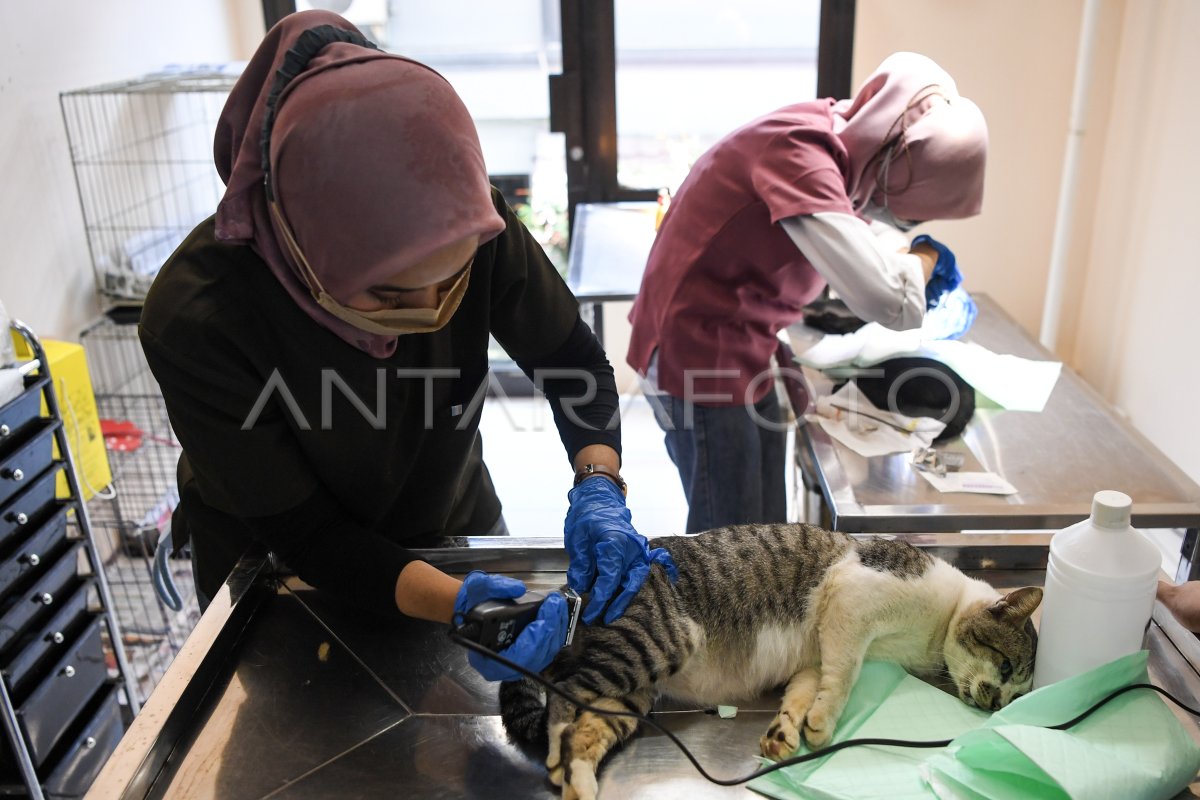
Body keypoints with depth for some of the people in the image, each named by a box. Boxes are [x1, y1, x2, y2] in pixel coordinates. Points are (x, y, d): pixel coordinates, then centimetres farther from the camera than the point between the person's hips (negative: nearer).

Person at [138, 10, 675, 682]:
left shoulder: (474, 227, -29)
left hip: (456, 531, 3)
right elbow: (303, 533, -27)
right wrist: (455, 602, -41)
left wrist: (599, 487, -30)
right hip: (281, 579, -2)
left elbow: (575, 362, -13)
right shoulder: (196, 321, -35)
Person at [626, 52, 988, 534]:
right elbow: (884, 298, -36)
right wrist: (924, 257, -14)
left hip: (742, 353, 9)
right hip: (700, 356, -9)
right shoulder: (800, 150, -27)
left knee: (769, 534, 16)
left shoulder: (836, 137, 3)